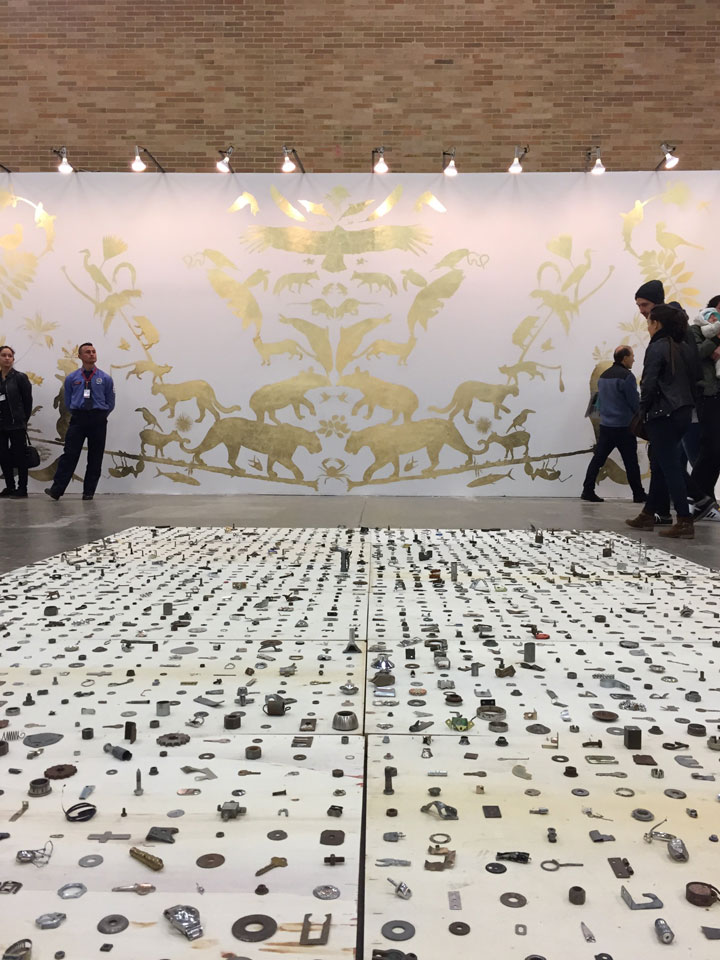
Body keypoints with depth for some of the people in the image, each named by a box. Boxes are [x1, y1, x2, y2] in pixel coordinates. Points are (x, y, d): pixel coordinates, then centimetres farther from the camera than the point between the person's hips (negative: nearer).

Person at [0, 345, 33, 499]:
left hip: (16, 424, -4)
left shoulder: (20, 377, -2)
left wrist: (24, 420, -1)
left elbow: (28, 400, -1)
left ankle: (22, 489, 6)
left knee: (19, 456, 0)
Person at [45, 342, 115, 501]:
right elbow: (67, 402, 14)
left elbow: (110, 404, 10)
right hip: (77, 419, 0)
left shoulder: (105, 379, 4)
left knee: (95, 457, 3)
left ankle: (88, 492, 11)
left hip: (98, 421, 0)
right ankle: (56, 490, -5)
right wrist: (78, 415, 13)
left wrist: (100, 416, 11)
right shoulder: (71, 379, 6)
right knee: (69, 454, -6)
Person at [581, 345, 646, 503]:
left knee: (598, 458, 6)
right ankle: (638, 495, 9)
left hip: (605, 425, 7)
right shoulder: (626, 376, -13)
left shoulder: (603, 376, 11)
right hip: (624, 427, -7)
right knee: (631, 462, 2)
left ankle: (587, 490, 2)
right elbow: (635, 402, -11)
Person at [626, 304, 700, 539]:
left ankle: (685, 521, -8)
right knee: (660, 464, 15)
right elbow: (695, 380, 13)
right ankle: (648, 514, 23)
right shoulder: (688, 348, 12)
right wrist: (687, 403, 17)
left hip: (662, 414, -8)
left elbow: (649, 384, -15)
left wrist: (644, 410, -2)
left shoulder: (657, 348, -11)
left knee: (669, 466, -6)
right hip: (684, 412, 8)